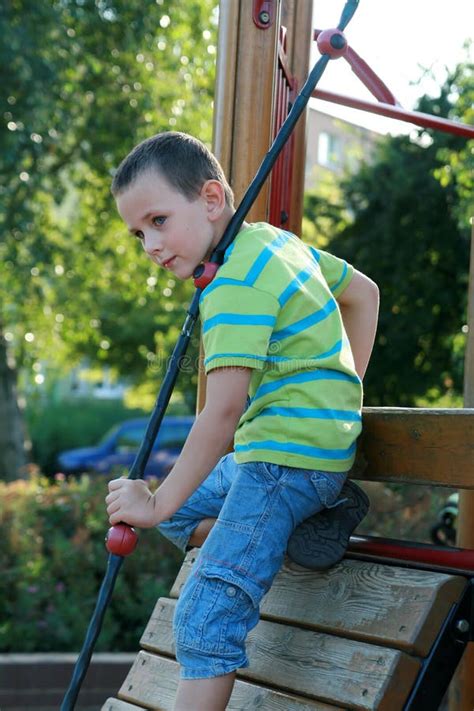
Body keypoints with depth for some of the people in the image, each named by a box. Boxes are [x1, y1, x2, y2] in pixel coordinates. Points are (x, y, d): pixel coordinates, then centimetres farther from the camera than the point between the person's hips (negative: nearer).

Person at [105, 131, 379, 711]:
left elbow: (224, 408, -26)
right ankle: (311, 521, 5)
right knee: (178, 515, 23)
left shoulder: (236, 284, -19)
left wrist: (160, 503, -19)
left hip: (289, 460, -11)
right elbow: (362, 292, 23)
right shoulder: (274, 240, 11)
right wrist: (343, 387, 24)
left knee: (205, 615, -17)